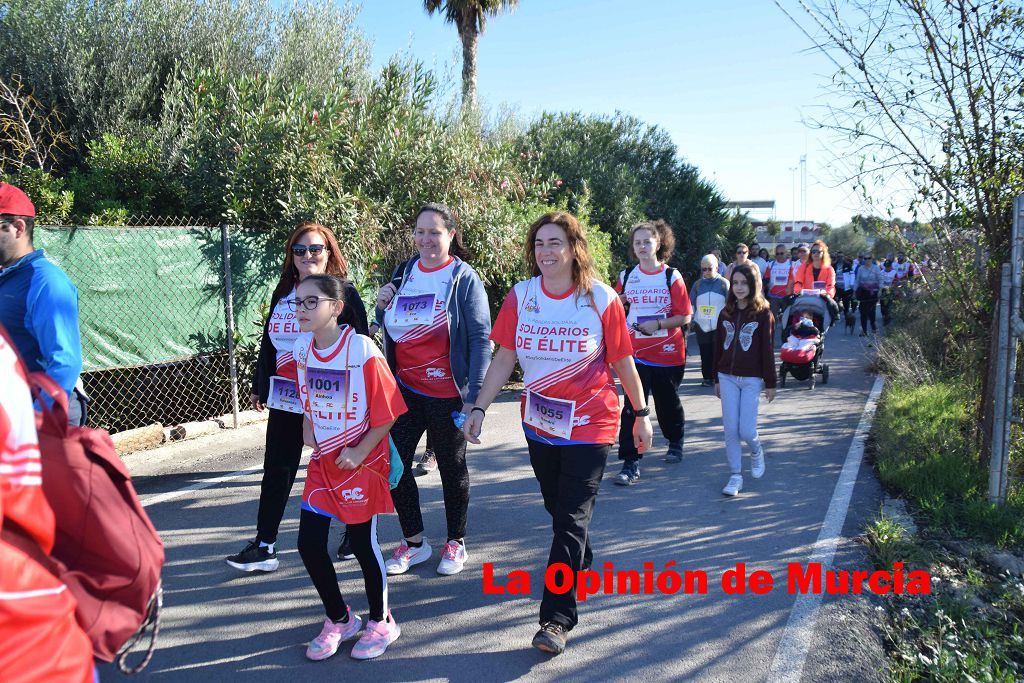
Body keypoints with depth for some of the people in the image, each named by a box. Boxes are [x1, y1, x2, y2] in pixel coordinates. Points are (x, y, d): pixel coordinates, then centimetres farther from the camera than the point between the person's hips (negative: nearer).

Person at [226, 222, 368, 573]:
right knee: (276, 470, 7)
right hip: (285, 399, 5)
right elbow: (268, 342, 17)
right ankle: (264, 546, 15)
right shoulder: (282, 293, 10)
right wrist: (260, 386, 18)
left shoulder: (344, 293, -7)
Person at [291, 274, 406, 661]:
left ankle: (381, 623, 29)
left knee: (362, 542, 5)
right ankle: (339, 619, 29)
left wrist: (359, 453, -17)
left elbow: (387, 413, -16)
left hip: (361, 460, -6)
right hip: (322, 460, 6)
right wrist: (307, 427, -1)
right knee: (309, 544, 5)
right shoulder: (301, 349, -1)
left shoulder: (362, 350, -21)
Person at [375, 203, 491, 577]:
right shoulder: (403, 274, 6)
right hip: (405, 390, 5)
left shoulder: (464, 278, -10)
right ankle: (413, 541, 25)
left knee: (452, 467, 11)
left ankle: (456, 542, 30)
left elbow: (480, 339, -13)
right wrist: (382, 308, -5)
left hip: (448, 393, -5)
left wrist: (474, 395, -19)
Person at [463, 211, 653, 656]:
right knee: (557, 506, 20)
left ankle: (556, 619, 2)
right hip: (539, 422, 4)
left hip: (589, 424, -4)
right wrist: (479, 409, -8)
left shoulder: (602, 299, -12)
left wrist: (641, 414, 2)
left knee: (572, 517, -4)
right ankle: (581, 562, 48)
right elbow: (504, 358, -2)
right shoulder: (521, 297, -5)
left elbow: (623, 363, -4)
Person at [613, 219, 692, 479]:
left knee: (668, 403, 17)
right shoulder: (626, 277, 2)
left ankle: (676, 442, 44)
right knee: (632, 407, -8)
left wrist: (658, 324, -21)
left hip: (668, 353, -1)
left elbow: (685, 317, -8)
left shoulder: (672, 277, -6)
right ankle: (631, 464, -5)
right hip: (636, 353, 1)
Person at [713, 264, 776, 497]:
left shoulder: (763, 313, -4)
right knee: (730, 430, 1)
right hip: (727, 377, 3)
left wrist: (770, 383, -4)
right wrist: (716, 379, 11)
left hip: (752, 379, -3)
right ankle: (735, 475, 11)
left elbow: (767, 349, -4)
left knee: (746, 431, -4)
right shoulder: (726, 313, 7)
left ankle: (756, 451, 29)